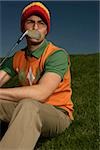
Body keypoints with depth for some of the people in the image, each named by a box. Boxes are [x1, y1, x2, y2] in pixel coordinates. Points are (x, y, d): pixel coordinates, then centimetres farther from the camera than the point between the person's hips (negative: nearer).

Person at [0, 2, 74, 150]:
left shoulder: (58, 55, -15)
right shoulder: (17, 58, 6)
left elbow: (40, 93, -28)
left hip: (57, 114, -6)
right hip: (26, 111, 6)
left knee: (28, 105, -37)